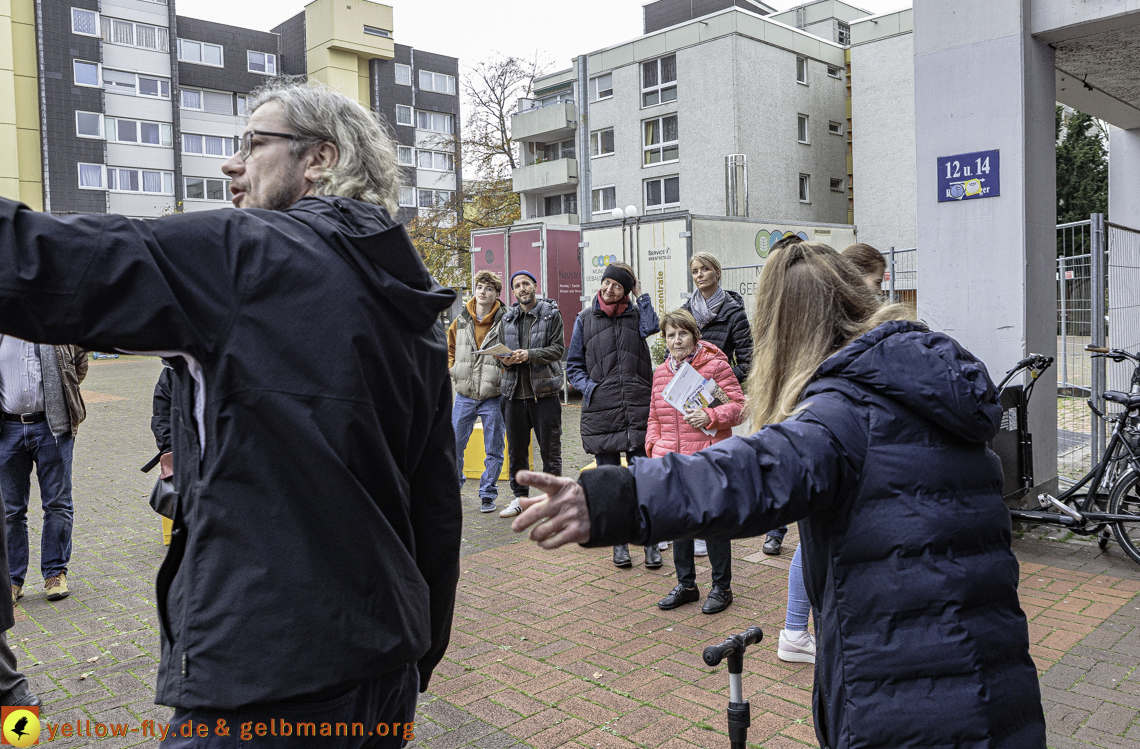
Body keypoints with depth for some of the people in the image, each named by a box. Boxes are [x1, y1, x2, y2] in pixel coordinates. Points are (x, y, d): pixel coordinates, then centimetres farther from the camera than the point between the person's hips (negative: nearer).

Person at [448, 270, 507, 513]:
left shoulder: (504, 321, -6)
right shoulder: (461, 321, 6)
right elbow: (449, 349, 20)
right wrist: (453, 371, 7)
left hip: (493, 396, -3)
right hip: (464, 395, 3)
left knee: (493, 450, 4)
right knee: (453, 444, 9)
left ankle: (488, 494, 18)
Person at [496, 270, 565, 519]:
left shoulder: (551, 314, 1)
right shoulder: (507, 318, 13)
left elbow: (558, 349, -7)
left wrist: (530, 354, -19)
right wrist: (505, 360, -7)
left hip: (544, 389, -4)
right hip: (514, 389, 4)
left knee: (550, 448, 2)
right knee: (517, 447, 11)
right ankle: (520, 497, 23)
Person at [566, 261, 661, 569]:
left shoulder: (635, 314, 11)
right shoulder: (585, 319, 10)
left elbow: (651, 326, -14)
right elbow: (574, 365, 12)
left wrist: (640, 294, -1)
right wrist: (589, 388, -6)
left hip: (637, 409, -1)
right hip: (600, 411, 1)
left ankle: (651, 542, 7)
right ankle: (619, 542, 19)